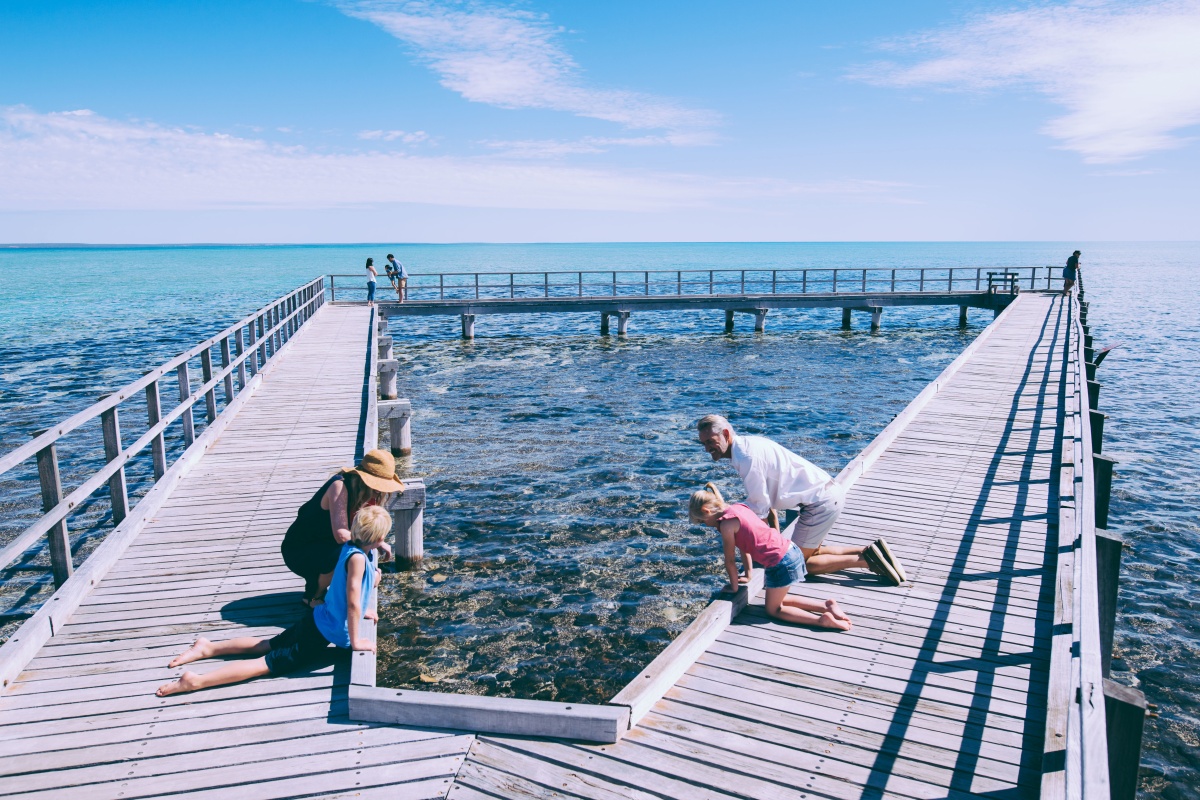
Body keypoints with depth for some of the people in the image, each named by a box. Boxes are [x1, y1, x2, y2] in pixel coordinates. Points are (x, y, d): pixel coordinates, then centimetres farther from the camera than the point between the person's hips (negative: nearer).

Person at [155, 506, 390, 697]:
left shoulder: (350, 547, 2)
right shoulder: (357, 558, -26)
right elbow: (352, 604, -25)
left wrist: (360, 610, 23)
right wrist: (355, 641, -17)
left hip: (316, 620, 9)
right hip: (321, 636, -9)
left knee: (267, 645, 24)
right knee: (265, 664, -8)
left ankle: (209, 648, 27)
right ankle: (197, 681, -13)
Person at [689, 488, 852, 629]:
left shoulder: (726, 523, -15)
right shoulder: (737, 507, 12)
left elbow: (730, 561, -7)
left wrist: (734, 587, 7)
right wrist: (749, 575, 25)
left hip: (781, 563, -9)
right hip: (792, 551, 9)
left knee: (773, 609, 10)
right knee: (777, 600, 26)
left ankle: (822, 620, -4)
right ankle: (826, 606, 15)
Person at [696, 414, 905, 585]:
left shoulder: (746, 457, -21)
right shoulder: (748, 443, 9)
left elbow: (760, 509, -15)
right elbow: (766, 498, 15)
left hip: (820, 501, -10)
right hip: (828, 492, 10)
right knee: (811, 552, 23)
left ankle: (865, 560, -2)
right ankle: (871, 551, 16)